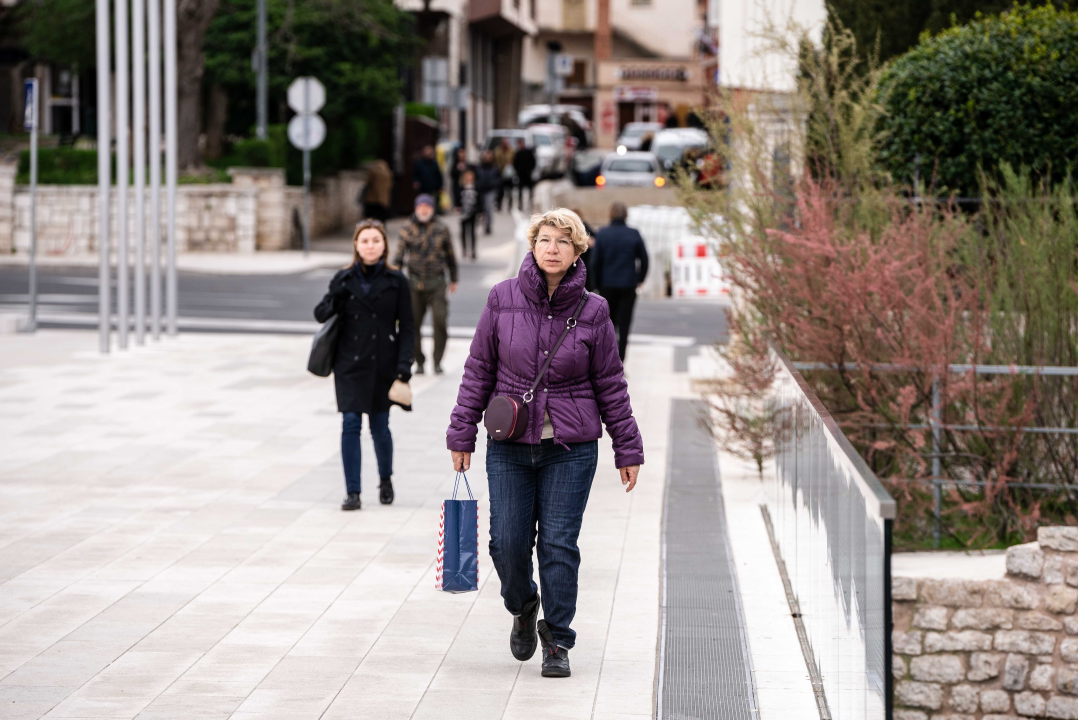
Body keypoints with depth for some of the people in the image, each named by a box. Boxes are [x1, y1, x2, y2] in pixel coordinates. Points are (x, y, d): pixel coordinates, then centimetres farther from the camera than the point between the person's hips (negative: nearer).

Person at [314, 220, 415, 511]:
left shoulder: (396, 281, -1)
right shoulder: (344, 279, 3)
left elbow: (406, 328, 0)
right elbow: (320, 314, 6)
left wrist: (404, 367, -9)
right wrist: (333, 301, -16)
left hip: (382, 365, -1)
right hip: (350, 364, 1)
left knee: (379, 427, 5)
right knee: (351, 424, -6)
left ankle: (386, 480, 31)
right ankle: (352, 493, -3)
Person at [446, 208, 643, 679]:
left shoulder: (592, 312, -2)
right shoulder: (503, 300, -1)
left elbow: (610, 386, 5)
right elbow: (478, 371, 5)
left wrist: (628, 449, 6)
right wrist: (462, 434, 4)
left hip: (571, 449, -1)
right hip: (510, 447, 1)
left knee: (559, 545, -2)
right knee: (507, 543, 0)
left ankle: (557, 641, 12)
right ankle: (523, 608, 31)